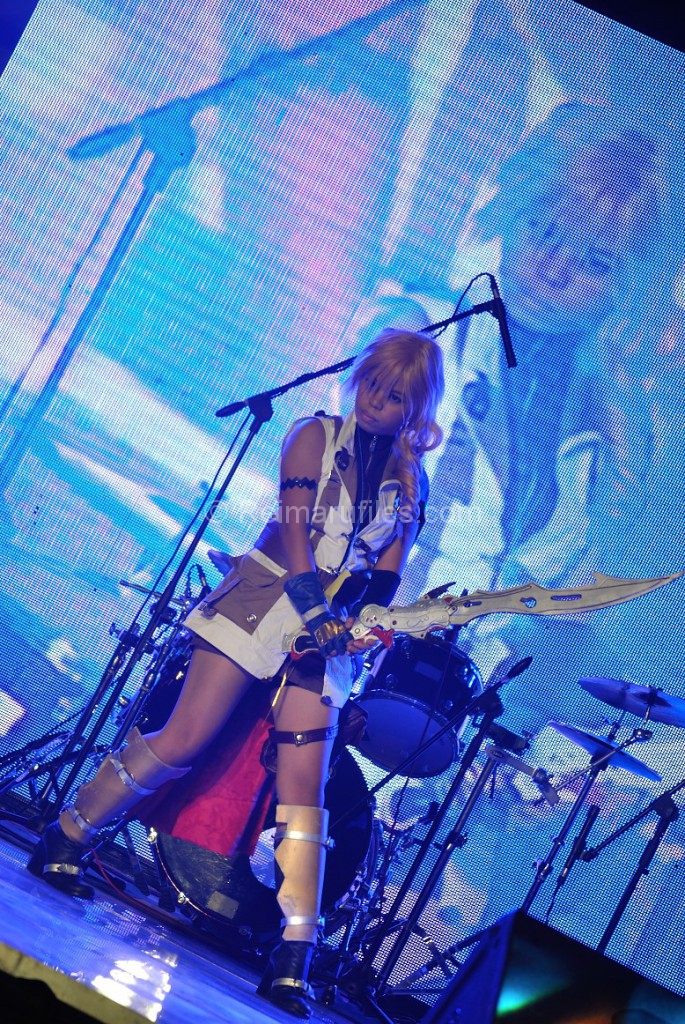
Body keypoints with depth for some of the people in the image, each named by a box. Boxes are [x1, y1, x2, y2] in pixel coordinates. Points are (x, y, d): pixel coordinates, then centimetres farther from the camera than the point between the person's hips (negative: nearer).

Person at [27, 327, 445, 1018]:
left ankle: (292, 962, -5)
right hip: (266, 597, -2)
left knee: (303, 783, -6)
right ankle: (63, 839, 9)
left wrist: (363, 622, -12)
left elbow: (387, 572, 8)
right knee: (182, 741, -10)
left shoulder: (412, 481, 14)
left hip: (333, 625, 2)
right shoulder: (316, 435, 4)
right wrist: (312, 602, -22)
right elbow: (293, 524, -9)